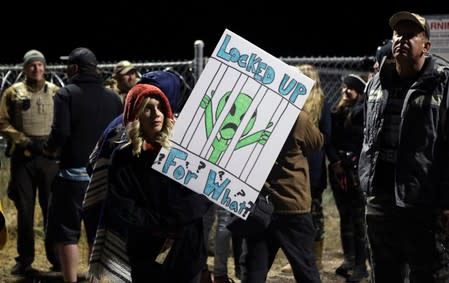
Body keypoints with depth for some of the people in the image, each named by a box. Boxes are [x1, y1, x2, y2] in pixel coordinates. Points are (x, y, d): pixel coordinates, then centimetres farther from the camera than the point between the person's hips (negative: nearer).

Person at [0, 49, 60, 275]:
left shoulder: (56, 93, 7)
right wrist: (24, 141, -9)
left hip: (50, 156, 0)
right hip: (22, 156, 0)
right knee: (24, 209, 4)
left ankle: (56, 257, 10)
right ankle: (25, 260, 12)